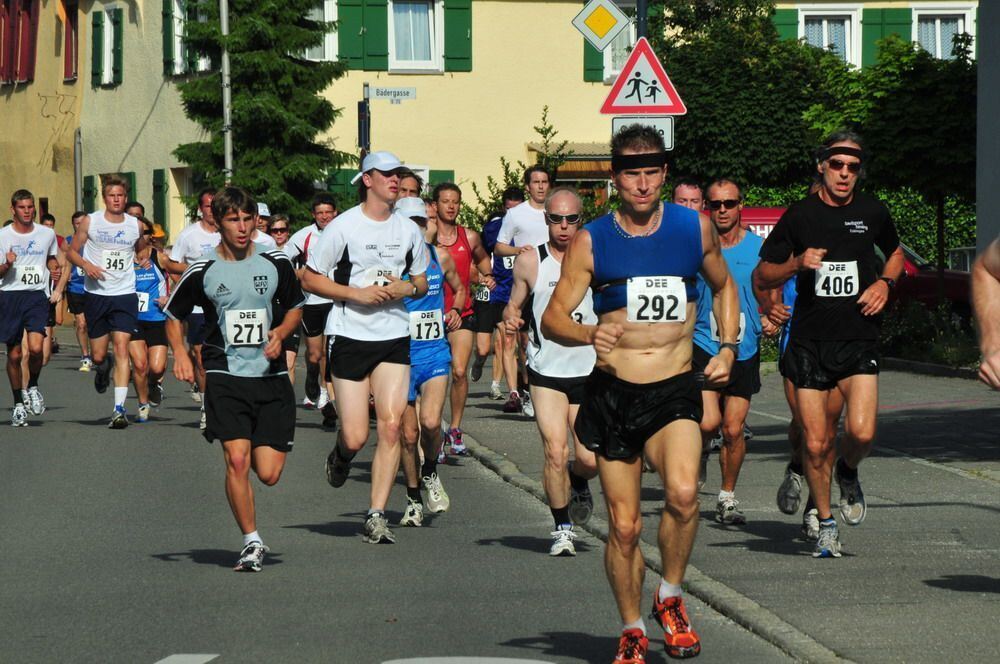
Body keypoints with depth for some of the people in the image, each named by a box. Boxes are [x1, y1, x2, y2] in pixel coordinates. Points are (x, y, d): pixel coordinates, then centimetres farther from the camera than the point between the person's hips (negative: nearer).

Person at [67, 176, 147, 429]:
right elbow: (72, 251, 6)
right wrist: (86, 265, -12)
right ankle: (103, 370, 45)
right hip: (96, 294, 0)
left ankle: (120, 408, -17)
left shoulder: (136, 225, 5)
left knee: (121, 348, -14)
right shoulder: (90, 222, 0)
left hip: (125, 295, 0)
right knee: (98, 355, 5)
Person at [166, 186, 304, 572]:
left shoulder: (276, 263, 3)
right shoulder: (202, 271, -1)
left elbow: (295, 307, 17)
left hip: (270, 376, 2)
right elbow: (173, 315, 12)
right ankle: (252, 542, 0)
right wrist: (180, 353, -5)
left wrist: (280, 333, -3)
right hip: (225, 377, -2)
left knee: (269, 474, -3)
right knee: (237, 460, -16)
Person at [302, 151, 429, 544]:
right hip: (349, 336, -3)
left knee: (391, 426, -11)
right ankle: (341, 456, 33)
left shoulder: (409, 230, 9)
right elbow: (309, 278, -2)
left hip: (394, 338, 3)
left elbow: (422, 282, 20)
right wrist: (357, 293, -14)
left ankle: (376, 516, -6)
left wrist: (408, 288, -4)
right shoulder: (343, 227, -4)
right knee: (355, 437, -5)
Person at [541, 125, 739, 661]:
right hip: (612, 394, 0)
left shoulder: (696, 228, 3)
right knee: (623, 526, 2)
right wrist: (588, 334, -23)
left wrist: (727, 347, 8)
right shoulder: (591, 242, -1)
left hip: (674, 392, 0)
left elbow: (723, 287, 22)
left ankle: (670, 598, -3)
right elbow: (552, 319, -2)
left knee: (683, 493, -26)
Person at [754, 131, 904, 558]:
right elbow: (761, 278, 5)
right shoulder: (800, 215, 0)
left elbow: (896, 253, 25)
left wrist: (885, 283, 4)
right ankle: (826, 525, 19)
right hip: (809, 343, 0)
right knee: (816, 444, 0)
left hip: (859, 342, 0)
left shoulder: (871, 211, 5)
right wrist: (797, 264, -14)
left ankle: (848, 473, 17)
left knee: (861, 432, -17)